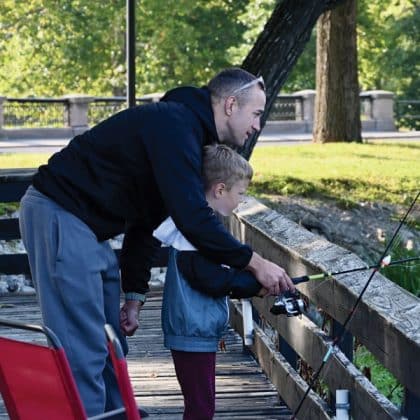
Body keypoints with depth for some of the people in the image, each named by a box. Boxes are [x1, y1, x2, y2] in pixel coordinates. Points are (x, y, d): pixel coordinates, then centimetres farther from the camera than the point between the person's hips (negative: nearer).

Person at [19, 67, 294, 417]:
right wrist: (254, 263, -15)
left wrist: (134, 296, 15)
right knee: (83, 350, -11)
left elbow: (147, 220, 19)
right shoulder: (174, 125, -17)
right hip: (59, 216, -11)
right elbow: (192, 218, -24)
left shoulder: (185, 130, 16)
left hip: (87, 227, 11)